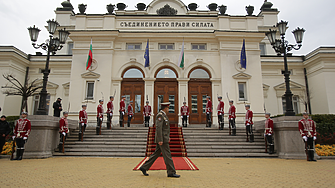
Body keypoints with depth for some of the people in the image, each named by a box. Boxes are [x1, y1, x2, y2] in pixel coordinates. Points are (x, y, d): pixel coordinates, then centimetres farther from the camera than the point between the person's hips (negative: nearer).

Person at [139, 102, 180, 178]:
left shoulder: (163, 115, 18)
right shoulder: (160, 115, -15)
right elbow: (158, 128, -22)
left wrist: (168, 136, 25)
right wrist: (160, 140, -24)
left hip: (164, 138, 10)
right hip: (162, 139, -10)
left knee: (156, 154, 12)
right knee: (167, 155, -4)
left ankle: (144, 167, 17)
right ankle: (171, 172, 3)